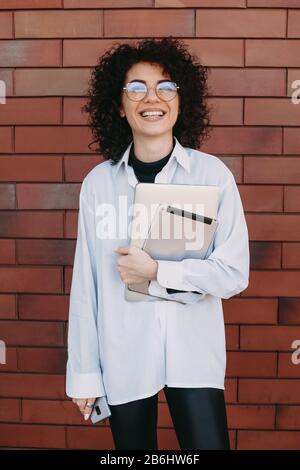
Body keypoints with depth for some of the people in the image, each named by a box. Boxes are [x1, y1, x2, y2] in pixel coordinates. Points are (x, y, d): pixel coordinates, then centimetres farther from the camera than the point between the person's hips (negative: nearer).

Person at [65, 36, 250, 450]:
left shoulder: (213, 174, -6)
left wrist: (156, 272, -18)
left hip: (194, 353, -1)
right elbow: (85, 283, -1)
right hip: (123, 357, 1)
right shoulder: (98, 182, -4)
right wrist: (84, 371, 2)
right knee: (133, 443, 16)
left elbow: (234, 273, -7)